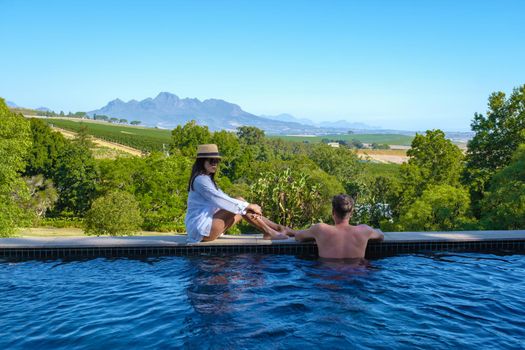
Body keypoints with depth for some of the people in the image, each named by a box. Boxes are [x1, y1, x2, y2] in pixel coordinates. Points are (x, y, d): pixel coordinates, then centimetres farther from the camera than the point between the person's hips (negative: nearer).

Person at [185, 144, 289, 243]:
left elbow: (222, 200, 9)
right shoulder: (200, 180, -13)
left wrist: (247, 209, -5)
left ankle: (276, 228, -3)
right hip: (201, 229, -9)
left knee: (242, 209, 1)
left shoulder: (207, 179, 18)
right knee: (240, 201, -15)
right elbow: (221, 200, -19)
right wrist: (248, 206, -13)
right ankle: (268, 232, -13)